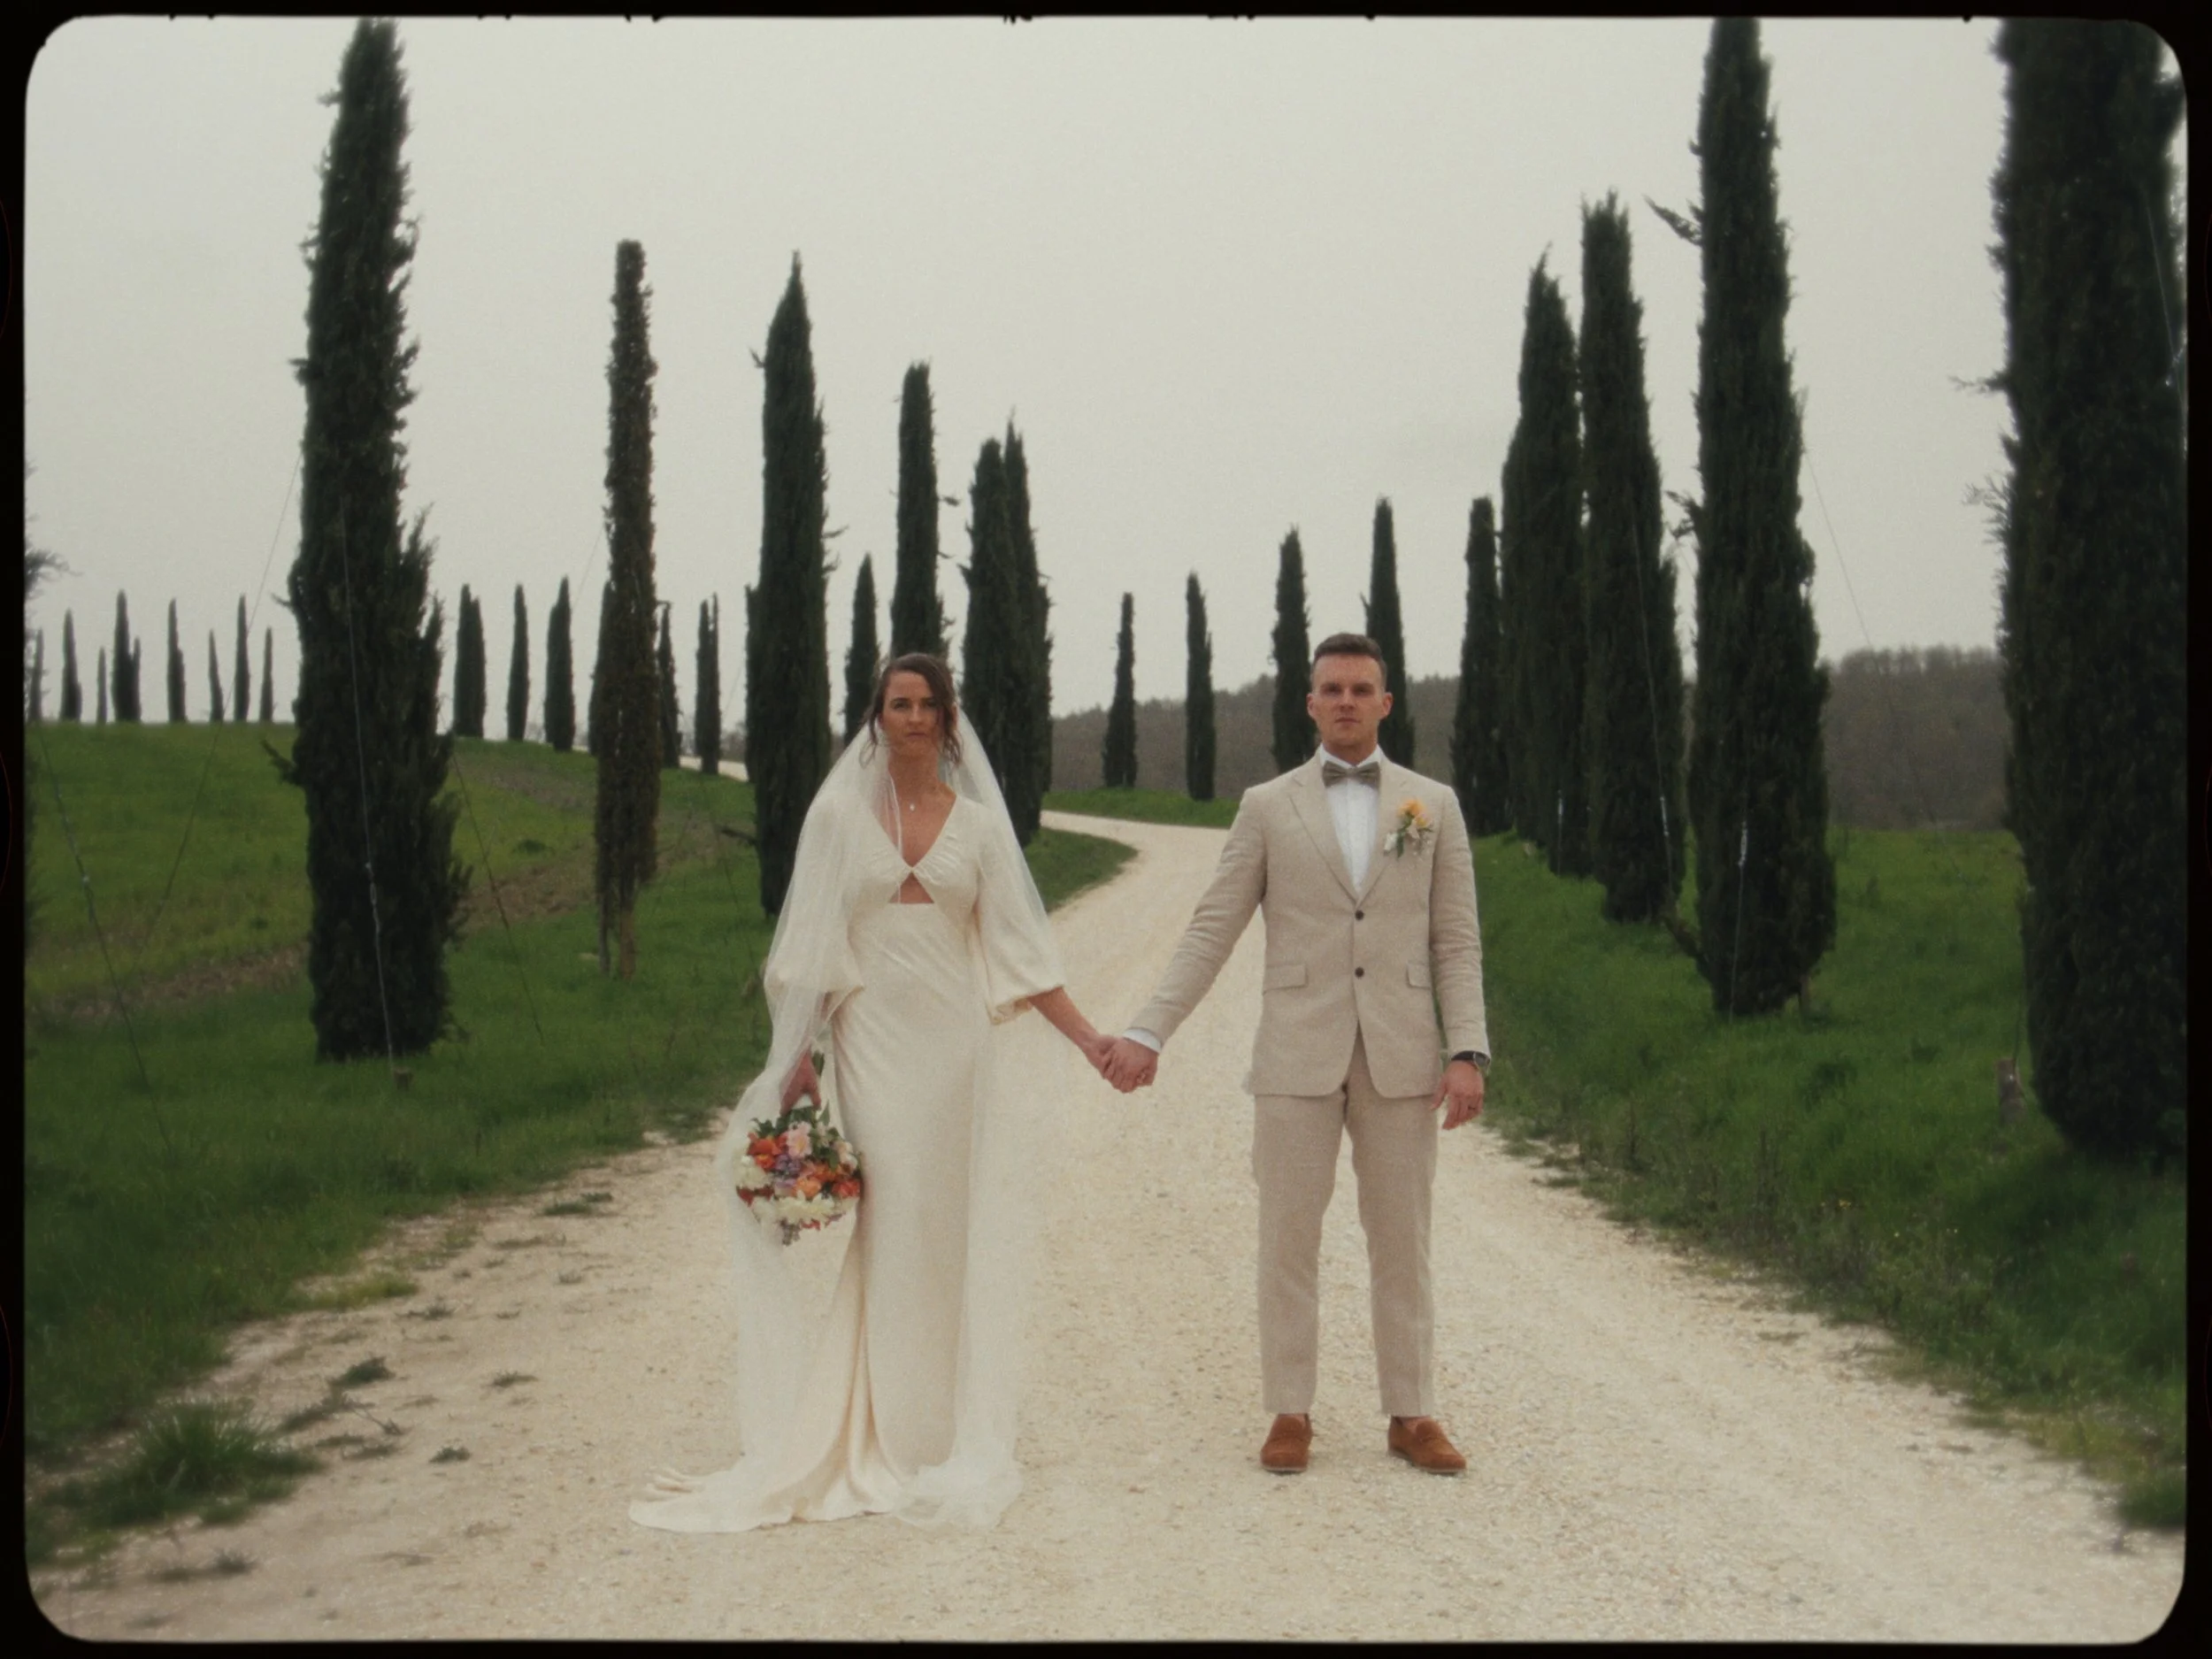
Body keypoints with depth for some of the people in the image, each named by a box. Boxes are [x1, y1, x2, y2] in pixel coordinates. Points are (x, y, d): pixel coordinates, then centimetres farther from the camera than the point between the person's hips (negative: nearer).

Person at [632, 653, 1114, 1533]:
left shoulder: (978, 824, 7)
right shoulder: (839, 815, 4)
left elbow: (1018, 951, 4)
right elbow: (814, 950, 3)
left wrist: (1088, 1038, -4)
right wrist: (797, 1055, -4)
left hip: (961, 1045, 1)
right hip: (874, 1042, -1)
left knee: (963, 1236, 3)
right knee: (885, 1232, -3)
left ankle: (960, 1441, 13)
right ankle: (886, 1439, 5)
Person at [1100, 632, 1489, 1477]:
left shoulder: (1434, 805, 7)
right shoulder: (1267, 807, 5)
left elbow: (1457, 941, 5)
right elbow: (1210, 932, 2)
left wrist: (1468, 1051, -6)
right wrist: (1148, 1032, -6)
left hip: (1400, 1056, 1)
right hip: (1298, 1053, 0)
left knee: (1402, 1240, 7)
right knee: (1288, 1239, 4)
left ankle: (1412, 1414, 18)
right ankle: (1290, 1412, 15)